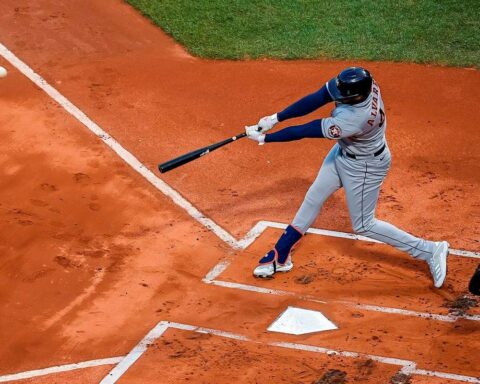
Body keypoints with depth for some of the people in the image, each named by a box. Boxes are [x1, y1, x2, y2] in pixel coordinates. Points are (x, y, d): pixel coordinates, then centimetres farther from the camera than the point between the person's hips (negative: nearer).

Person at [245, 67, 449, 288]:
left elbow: (306, 131, -34)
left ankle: (430, 251, 14)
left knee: (363, 225, 7)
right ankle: (281, 255, 30)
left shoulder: (354, 119, -42)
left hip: (364, 167, -8)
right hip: (344, 151, 8)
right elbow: (315, 100, -18)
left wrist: (264, 138, -25)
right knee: (313, 199, 16)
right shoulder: (360, 84, -23)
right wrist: (275, 118, -24)